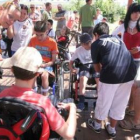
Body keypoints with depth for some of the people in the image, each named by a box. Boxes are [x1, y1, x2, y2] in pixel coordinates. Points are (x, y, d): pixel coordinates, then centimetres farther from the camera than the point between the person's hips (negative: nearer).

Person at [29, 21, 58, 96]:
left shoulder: (52, 42, -5)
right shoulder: (32, 40, 3)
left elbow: (53, 60, -4)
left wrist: (45, 65, -21)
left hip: (47, 65, -2)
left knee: (44, 75, -36)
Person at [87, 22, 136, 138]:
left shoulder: (96, 44, 12)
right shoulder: (117, 38, 26)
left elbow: (97, 69, 16)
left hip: (110, 75, -4)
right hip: (130, 73, 5)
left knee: (103, 102, 18)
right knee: (120, 104, 21)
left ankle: (97, 125, 41)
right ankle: (112, 129, 39)